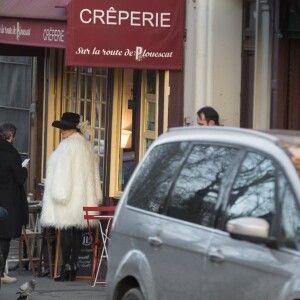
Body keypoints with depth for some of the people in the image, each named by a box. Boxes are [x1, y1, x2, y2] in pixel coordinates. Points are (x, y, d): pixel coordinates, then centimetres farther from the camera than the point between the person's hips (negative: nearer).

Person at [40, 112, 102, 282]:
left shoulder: (67, 146, -10)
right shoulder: (87, 146, 15)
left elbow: (63, 172, -15)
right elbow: (94, 173, 17)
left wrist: (59, 193, -14)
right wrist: (95, 196, 20)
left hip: (67, 198, -8)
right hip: (83, 198, 8)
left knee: (65, 231, -7)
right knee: (77, 231, 8)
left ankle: (66, 267, -10)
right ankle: (74, 267, 8)